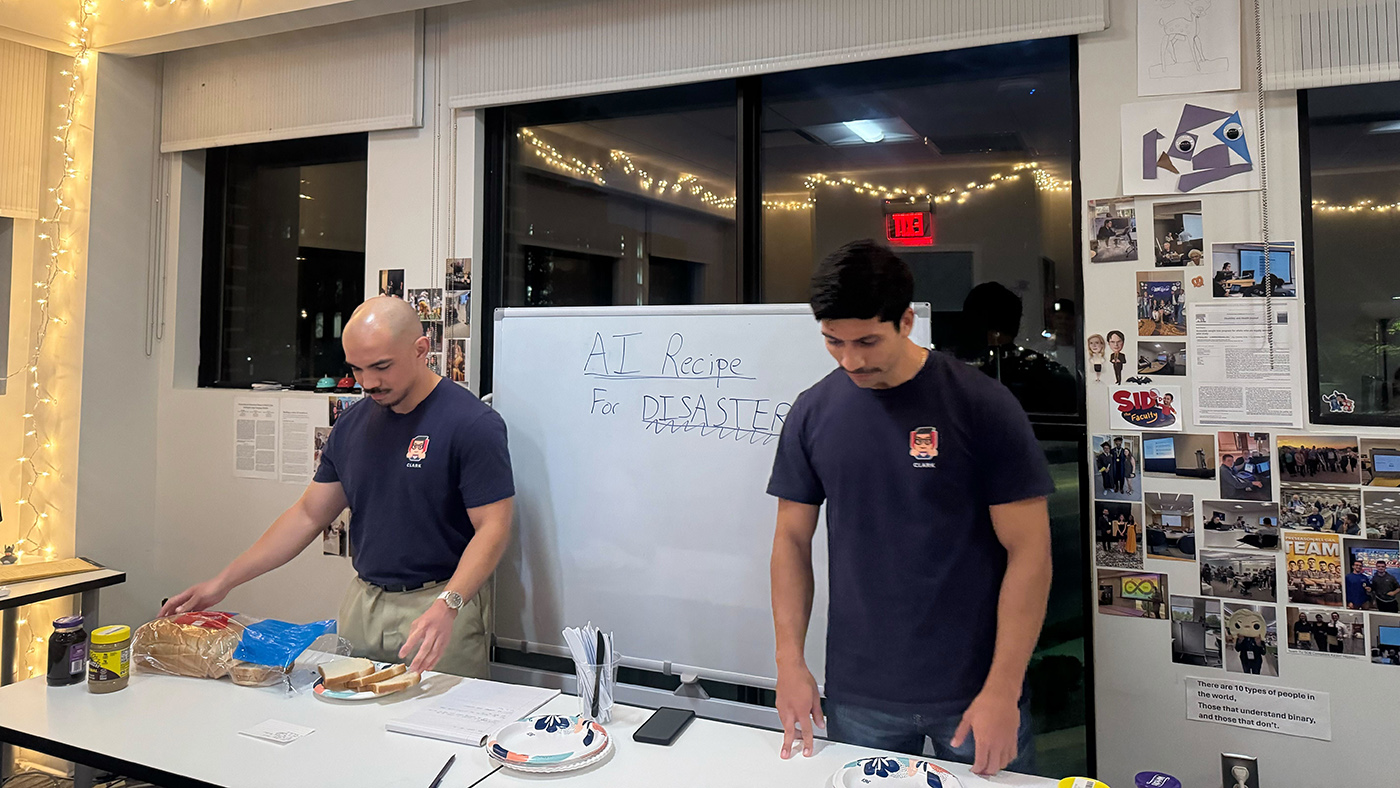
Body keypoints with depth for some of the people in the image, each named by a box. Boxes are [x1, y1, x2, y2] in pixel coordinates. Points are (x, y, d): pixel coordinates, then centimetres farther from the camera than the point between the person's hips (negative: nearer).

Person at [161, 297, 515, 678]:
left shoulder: (473, 424, -14)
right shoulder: (352, 424, 7)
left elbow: (493, 528, -16)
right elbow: (309, 515, 13)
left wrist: (447, 605, -30)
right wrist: (222, 582, 9)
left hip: (442, 612, -5)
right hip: (362, 604, 6)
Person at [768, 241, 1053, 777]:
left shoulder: (983, 406, -10)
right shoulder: (812, 413, -2)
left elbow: (1029, 551, -9)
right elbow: (792, 538, 4)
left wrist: (1003, 690, -12)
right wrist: (790, 664, -1)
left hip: (973, 692, -2)